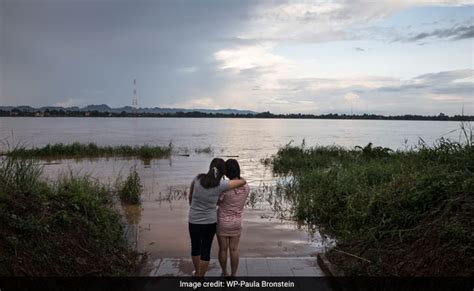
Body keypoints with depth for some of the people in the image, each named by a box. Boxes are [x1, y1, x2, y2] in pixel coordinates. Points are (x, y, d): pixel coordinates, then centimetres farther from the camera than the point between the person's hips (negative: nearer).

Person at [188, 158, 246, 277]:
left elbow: (190, 197, 4)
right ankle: (200, 276, 23)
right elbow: (243, 182, -9)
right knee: (205, 250, 12)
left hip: (193, 221, 3)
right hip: (209, 222, -3)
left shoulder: (198, 178, -10)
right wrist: (237, 178, 13)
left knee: (195, 247, 22)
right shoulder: (221, 185, -18)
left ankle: (197, 272, 43)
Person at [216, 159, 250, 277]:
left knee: (223, 249, 14)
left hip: (222, 222, -3)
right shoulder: (246, 187, -10)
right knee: (234, 249, 13)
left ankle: (225, 273, 32)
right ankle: (233, 275, 22)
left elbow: (216, 202, -10)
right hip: (236, 222, 3)